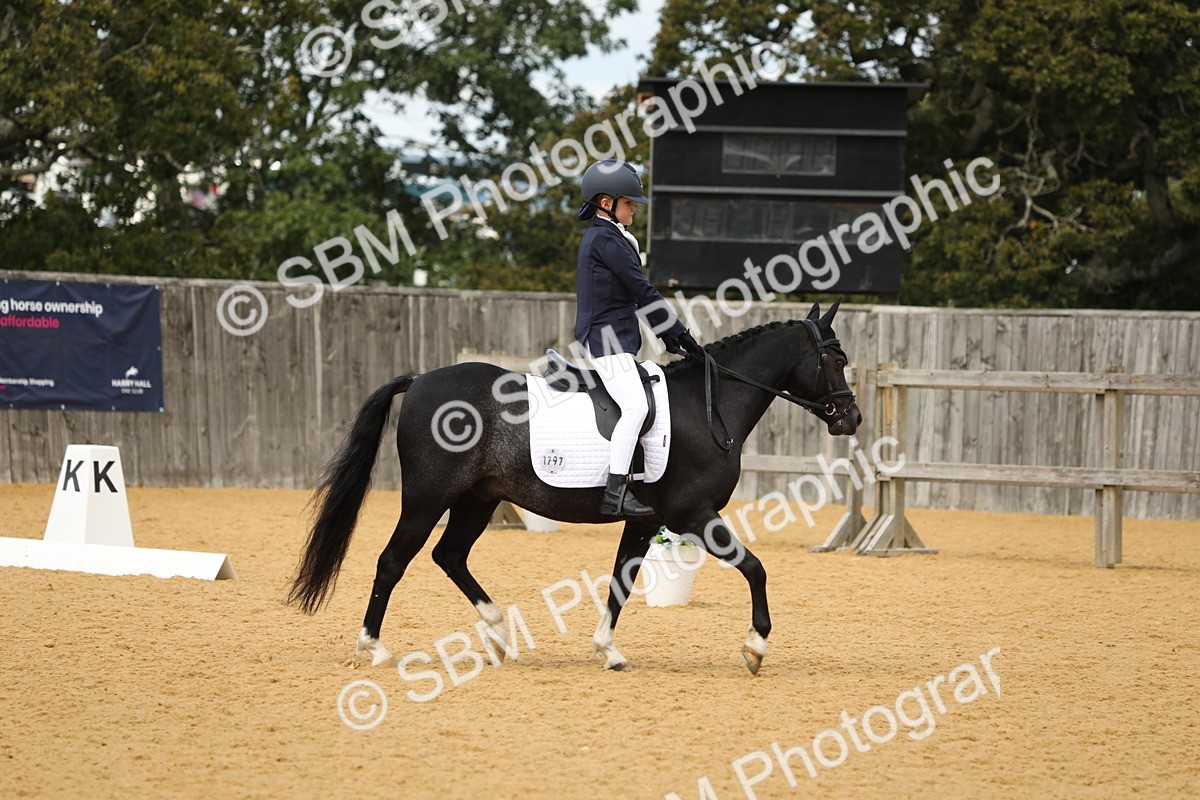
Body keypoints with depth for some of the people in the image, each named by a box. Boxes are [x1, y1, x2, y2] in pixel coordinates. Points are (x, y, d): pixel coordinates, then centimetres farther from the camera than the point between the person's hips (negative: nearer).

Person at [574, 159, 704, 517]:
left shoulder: (599, 237, 20)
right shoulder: (608, 239, -12)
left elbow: (635, 293, 22)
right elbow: (642, 291, -13)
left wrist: (668, 335, 18)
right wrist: (678, 333, -8)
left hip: (611, 340, 11)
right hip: (606, 339, -11)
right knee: (635, 406, -23)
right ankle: (615, 493, -31)